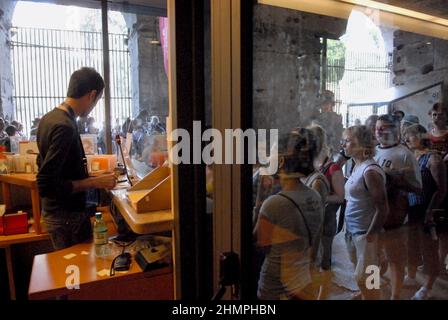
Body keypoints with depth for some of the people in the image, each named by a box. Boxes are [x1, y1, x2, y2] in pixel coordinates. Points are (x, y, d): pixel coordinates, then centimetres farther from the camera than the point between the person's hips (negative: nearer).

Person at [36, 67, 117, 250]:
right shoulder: (65, 127, -23)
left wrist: (86, 175, 18)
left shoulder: (49, 118, 6)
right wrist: (96, 182, -22)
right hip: (68, 217, -9)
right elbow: (46, 185, -27)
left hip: (53, 212, 9)